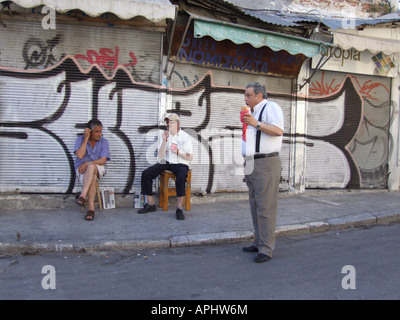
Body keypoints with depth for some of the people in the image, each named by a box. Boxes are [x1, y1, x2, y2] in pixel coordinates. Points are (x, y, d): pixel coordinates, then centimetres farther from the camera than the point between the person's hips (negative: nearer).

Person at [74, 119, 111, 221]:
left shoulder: (104, 141, 0)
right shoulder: (80, 139, 0)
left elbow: (103, 160, -10)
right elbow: (79, 155, -17)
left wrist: (87, 163, -22)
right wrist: (86, 138, -15)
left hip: (98, 168, -1)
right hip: (82, 168, 1)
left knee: (91, 167, -37)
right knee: (92, 178, -33)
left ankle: (83, 196, -48)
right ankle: (91, 207, -38)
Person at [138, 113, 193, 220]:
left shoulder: (185, 137, -4)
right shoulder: (164, 135, 6)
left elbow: (190, 158, -4)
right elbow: (161, 156, -3)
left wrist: (178, 152, -18)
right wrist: (164, 141, -14)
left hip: (180, 164, -4)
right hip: (166, 162, 4)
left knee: (181, 177, -37)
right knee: (146, 174, -14)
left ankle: (179, 208, -27)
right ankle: (150, 204, -2)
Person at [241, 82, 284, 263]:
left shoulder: (271, 107, -5)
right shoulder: (253, 112, 22)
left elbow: (278, 130, -20)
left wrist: (256, 124, -25)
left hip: (266, 164, -9)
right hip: (251, 165, 10)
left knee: (265, 207, -9)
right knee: (255, 206, 12)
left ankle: (266, 248, -4)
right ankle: (258, 243, 21)